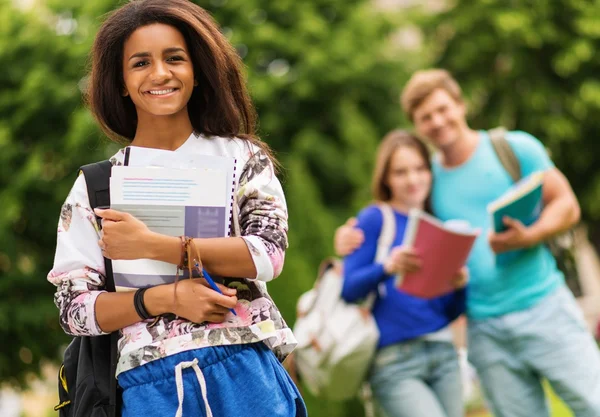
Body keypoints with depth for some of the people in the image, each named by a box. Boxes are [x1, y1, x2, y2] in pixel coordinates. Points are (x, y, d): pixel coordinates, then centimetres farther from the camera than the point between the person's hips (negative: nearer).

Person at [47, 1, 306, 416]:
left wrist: (151, 246, -12)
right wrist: (167, 297, -13)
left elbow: (269, 253, -8)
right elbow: (74, 309, 2)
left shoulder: (242, 157, 6)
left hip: (247, 372, 0)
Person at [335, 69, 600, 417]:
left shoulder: (515, 148, 1)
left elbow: (567, 206, 0)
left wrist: (528, 237, -19)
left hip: (544, 307, -3)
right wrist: (352, 239, 0)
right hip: (486, 329, 3)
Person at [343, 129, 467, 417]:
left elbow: (450, 313, 16)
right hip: (395, 362, -6)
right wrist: (387, 267, -26)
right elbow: (349, 289, -10)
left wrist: (459, 286, -5)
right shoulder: (374, 219, 0)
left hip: (443, 353, 6)